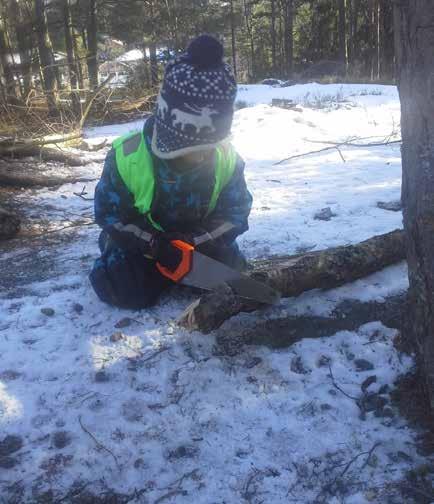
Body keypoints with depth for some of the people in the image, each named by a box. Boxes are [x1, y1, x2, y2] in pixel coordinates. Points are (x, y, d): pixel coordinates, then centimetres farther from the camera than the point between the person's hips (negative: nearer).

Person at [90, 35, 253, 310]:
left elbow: (235, 214, -13)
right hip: (141, 240, -1)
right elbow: (109, 213, -17)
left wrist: (191, 242, -28)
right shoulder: (126, 157, -29)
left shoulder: (227, 158, -23)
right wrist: (156, 246, -27)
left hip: (198, 238, 2)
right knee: (130, 294, -17)